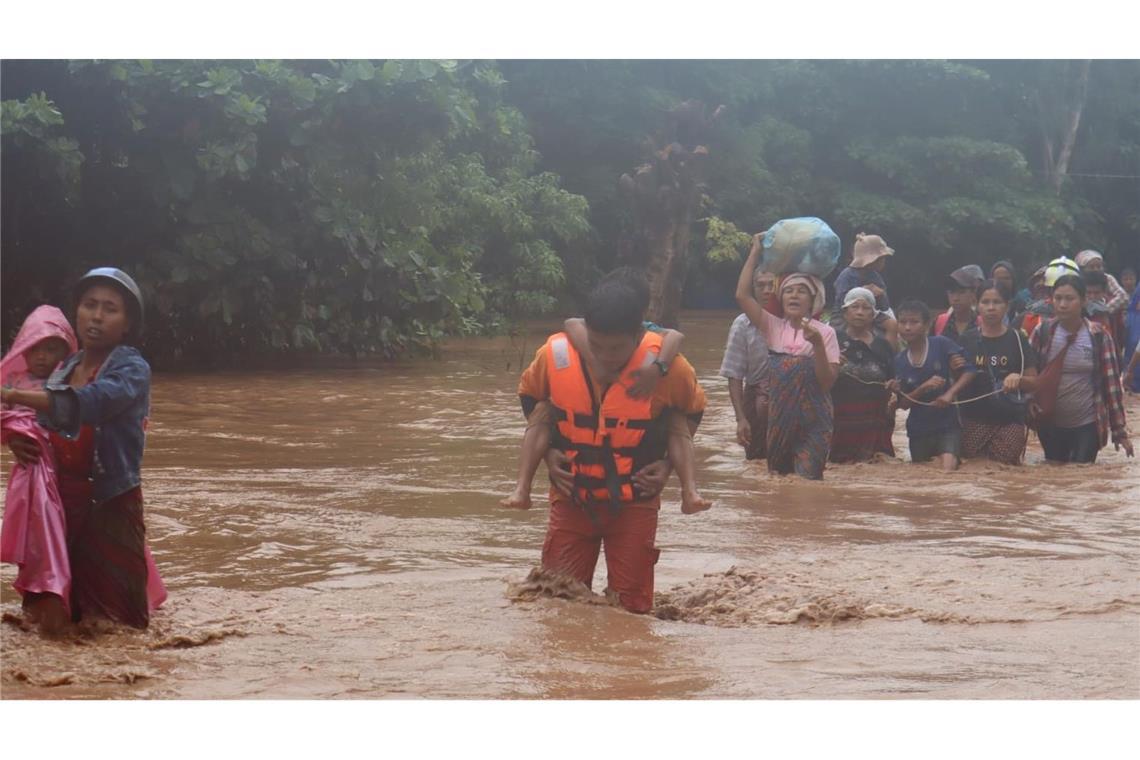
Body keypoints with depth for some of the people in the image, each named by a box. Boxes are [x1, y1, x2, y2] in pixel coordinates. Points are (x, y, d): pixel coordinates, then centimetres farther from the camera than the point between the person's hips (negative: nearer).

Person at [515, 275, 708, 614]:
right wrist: (548, 451, -4)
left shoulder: (667, 366, -20)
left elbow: (693, 410, 3)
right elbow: (529, 398, 6)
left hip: (634, 502, -1)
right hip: (572, 498, 1)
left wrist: (668, 463, -8)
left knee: (632, 607, 2)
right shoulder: (554, 355, -17)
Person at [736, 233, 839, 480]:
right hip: (778, 415, 3)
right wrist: (755, 252, -3)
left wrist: (817, 344, -20)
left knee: (808, 476, -11)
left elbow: (828, 382, -7)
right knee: (778, 475, 7)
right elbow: (742, 295, -6)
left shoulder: (824, 332, -2)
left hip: (812, 418, -3)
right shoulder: (773, 327, 4)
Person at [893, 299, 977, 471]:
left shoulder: (940, 344, -7)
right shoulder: (899, 361, 1)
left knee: (948, 469, -24)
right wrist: (923, 388, -18)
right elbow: (903, 403, 0)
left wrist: (950, 393, -22)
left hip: (947, 425, -4)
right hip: (918, 430, 4)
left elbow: (969, 370, -7)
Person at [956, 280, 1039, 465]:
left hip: (1010, 422, -1)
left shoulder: (1017, 340, 3)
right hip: (973, 421, 1)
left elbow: (1034, 384, 4)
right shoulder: (967, 340, 7)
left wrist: (1018, 378, -17)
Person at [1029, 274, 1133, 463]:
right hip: (1050, 424, 2)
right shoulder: (1042, 333, -3)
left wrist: (1119, 430, -5)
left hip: (1087, 425, -2)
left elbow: (1111, 383, -4)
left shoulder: (1099, 336, -7)